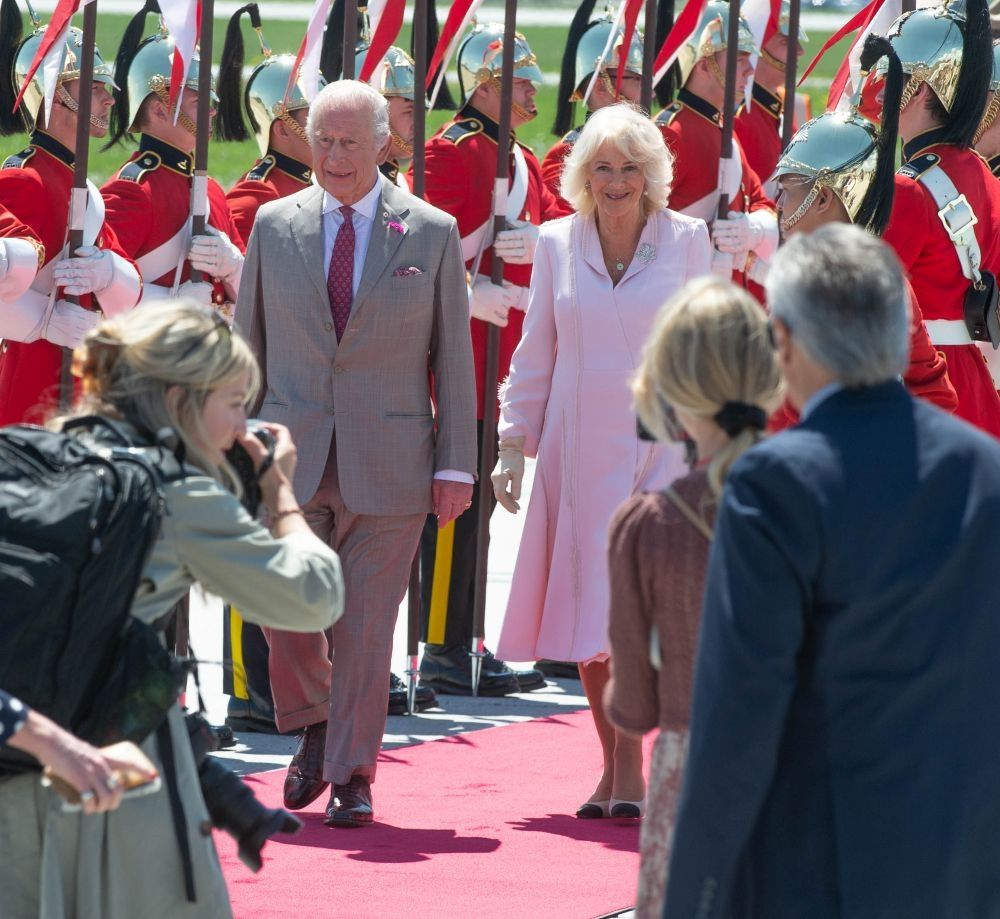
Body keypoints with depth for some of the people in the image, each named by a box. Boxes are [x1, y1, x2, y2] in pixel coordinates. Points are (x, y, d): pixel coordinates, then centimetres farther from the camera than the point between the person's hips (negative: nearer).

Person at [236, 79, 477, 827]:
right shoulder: (275, 225, 7)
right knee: (284, 608, -4)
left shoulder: (432, 233, 2)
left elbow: (453, 356, 4)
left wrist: (455, 464, 0)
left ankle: (353, 775, 11)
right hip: (291, 453, 2)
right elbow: (248, 342, 11)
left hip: (389, 462, -2)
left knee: (367, 623, 0)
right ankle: (314, 724, 24)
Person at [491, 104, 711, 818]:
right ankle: (612, 762, 14)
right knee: (588, 613, 4)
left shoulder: (686, 240, 2)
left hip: (661, 445, -2)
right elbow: (535, 354, 11)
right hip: (579, 452, 2)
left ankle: (631, 765, -10)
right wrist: (514, 444, 7)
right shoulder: (557, 244, 6)